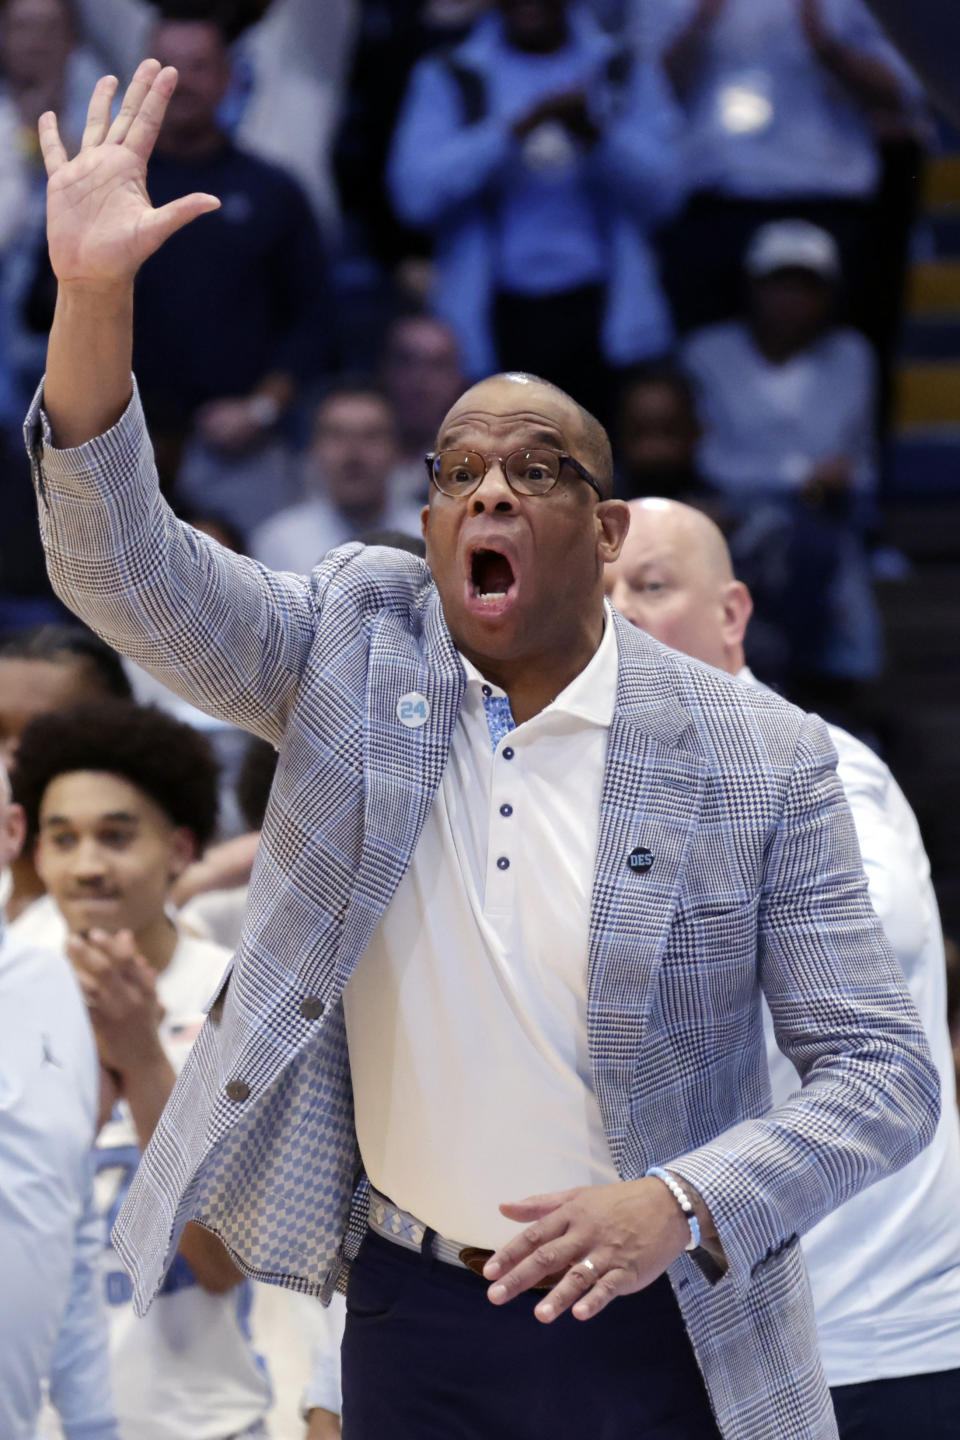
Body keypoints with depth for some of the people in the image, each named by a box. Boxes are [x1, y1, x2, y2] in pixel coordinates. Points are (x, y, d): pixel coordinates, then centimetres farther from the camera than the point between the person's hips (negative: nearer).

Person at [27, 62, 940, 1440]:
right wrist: (94, 298, -28)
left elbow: (883, 1071, -6)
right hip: (416, 1324, 2)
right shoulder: (357, 648, 0)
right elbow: (126, 569, -13)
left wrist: (684, 1206, -23)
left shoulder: (761, 758, -7)